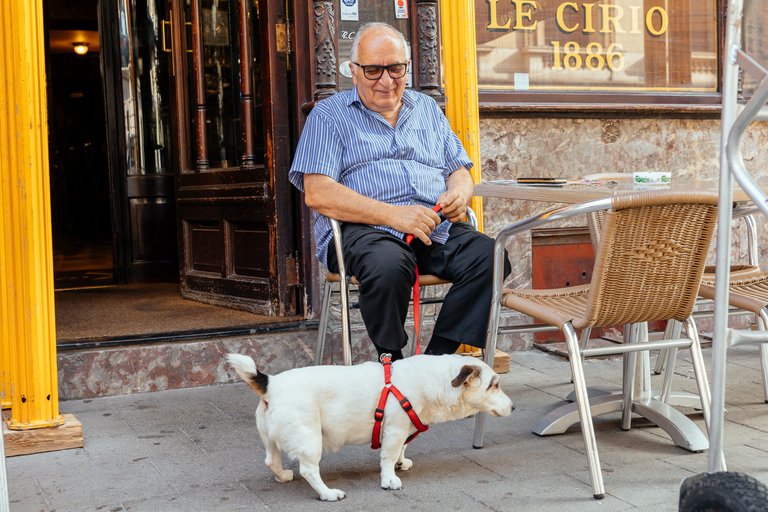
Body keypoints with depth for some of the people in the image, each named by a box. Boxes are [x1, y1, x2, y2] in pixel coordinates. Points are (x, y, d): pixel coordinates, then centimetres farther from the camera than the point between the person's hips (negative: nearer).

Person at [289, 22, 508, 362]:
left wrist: (459, 194, -3)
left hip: (438, 230, 4)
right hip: (362, 230, -4)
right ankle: (393, 367, -17)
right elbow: (317, 194, -6)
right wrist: (392, 214, -18)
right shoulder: (329, 115, 8)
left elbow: (460, 171, 24)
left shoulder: (427, 109, 24)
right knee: (387, 266, -39)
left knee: (492, 258, -26)